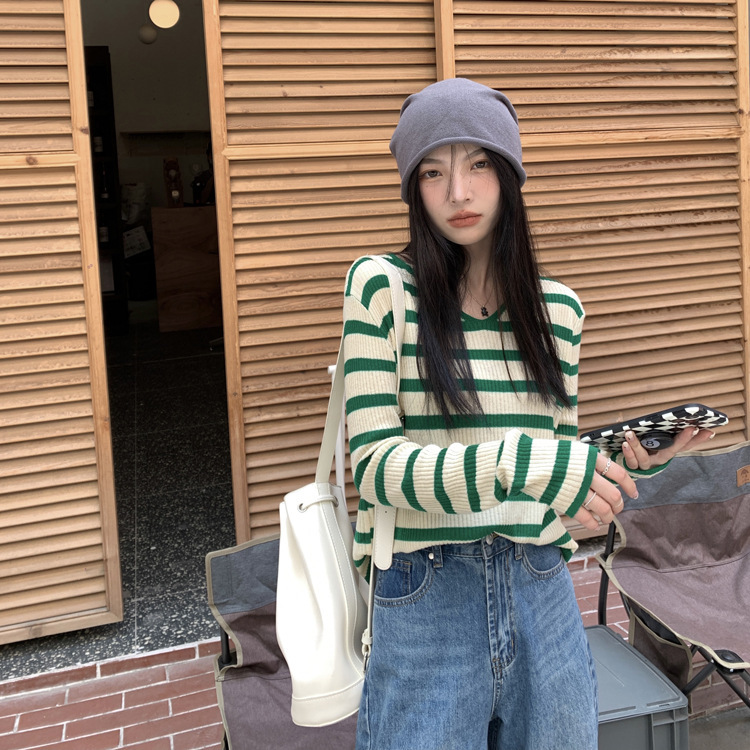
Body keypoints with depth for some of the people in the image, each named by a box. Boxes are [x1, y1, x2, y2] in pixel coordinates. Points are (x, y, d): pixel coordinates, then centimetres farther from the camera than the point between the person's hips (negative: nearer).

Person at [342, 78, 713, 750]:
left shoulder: (558, 308, 5)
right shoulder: (381, 288, -8)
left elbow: (555, 465, 11)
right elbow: (376, 464, -15)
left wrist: (628, 468, -8)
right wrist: (517, 463, -27)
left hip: (542, 597, 4)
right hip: (423, 600, -4)